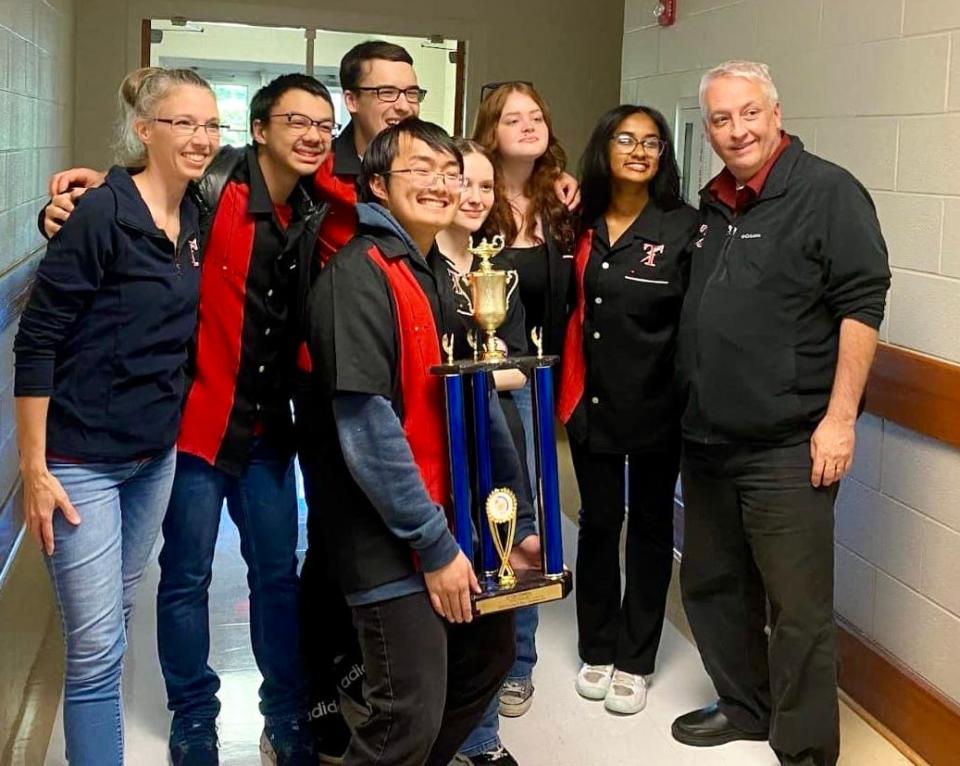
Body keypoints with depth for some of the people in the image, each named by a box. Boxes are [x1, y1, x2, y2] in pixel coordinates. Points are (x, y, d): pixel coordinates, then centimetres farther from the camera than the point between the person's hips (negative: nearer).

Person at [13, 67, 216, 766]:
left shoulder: (194, 217, 4)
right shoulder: (102, 214, -17)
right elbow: (37, 339, -16)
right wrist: (34, 468, -16)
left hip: (157, 455, 7)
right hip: (83, 459, -7)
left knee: (114, 622, 20)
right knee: (96, 645, -1)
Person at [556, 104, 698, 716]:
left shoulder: (684, 227, -8)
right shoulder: (584, 227, 2)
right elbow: (570, 309, 7)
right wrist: (563, 390, 1)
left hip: (656, 405, -3)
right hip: (592, 401, 3)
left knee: (649, 526, 11)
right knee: (598, 522, 12)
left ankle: (635, 660, 23)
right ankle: (598, 648, 28)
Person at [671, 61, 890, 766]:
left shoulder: (827, 192, -9)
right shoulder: (713, 206, 13)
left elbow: (861, 305, -13)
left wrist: (840, 417, -18)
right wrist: (693, 413, 15)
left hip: (788, 446, -8)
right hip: (707, 441, 8)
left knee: (798, 609, -1)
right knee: (711, 586, 19)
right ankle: (744, 708, 37)